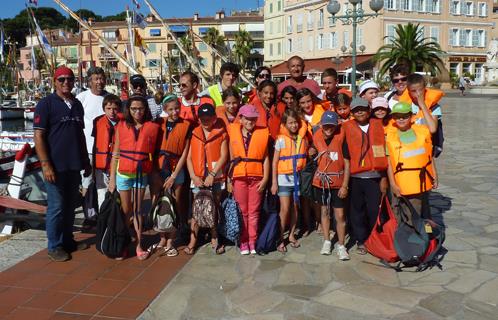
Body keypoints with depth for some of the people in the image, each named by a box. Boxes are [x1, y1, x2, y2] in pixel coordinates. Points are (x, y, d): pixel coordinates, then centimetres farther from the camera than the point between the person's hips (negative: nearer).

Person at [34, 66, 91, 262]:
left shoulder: (77, 105, 12)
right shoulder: (46, 104, -6)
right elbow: (38, 136, -11)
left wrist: (86, 161, 16)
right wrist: (45, 164, -18)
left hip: (74, 165, 6)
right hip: (55, 166, -6)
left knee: (70, 205, 14)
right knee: (57, 207, 0)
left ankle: (68, 240, 26)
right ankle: (54, 246, 12)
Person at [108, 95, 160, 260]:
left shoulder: (153, 127, -2)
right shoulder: (121, 126, 0)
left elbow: (155, 153, 1)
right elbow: (115, 154, 1)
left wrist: (155, 176, -2)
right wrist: (112, 178, -1)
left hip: (142, 174, 0)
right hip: (123, 173, 0)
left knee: (137, 210, 7)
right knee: (125, 211, 9)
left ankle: (139, 245, 13)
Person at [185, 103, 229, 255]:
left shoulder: (221, 133, 3)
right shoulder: (194, 134, 6)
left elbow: (223, 156, -4)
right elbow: (189, 157, 3)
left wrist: (212, 175, -12)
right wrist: (194, 177, -8)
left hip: (216, 178, 0)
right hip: (198, 178, 1)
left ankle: (214, 239, 18)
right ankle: (192, 241, 6)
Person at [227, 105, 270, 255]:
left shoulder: (262, 134, 4)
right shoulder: (233, 133, 6)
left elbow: (266, 158, 4)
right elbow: (231, 157, 6)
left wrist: (265, 178, -3)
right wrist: (229, 179, 0)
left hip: (257, 177, 0)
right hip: (239, 177, 0)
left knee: (254, 212, 5)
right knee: (242, 211, 5)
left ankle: (252, 241, 14)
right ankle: (243, 242, 14)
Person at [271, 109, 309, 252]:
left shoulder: (303, 138, 2)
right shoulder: (281, 139, -6)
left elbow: (306, 157, 13)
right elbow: (275, 162, -4)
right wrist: (274, 182, -6)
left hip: (298, 177, 3)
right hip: (284, 177, -3)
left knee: (295, 207, 10)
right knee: (285, 209, -6)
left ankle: (291, 235, 25)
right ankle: (280, 238, 6)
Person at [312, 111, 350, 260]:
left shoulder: (341, 138, -11)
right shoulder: (316, 138, -2)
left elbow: (347, 163, -9)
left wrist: (345, 185, -12)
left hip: (337, 182, -3)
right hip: (321, 181, 3)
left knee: (340, 215, -2)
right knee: (324, 211, 15)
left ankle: (341, 245, 12)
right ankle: (327, 242, 28)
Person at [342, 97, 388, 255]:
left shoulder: (377, 125, 5)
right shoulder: (347, 127, 2)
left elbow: (383, 152, 5)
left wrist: (384, 177, 2)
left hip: (374, 176, 0)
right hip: (355, 177, 0)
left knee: (374, 210, 2)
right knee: (357, 210, 9)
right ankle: (361, 240, 22)